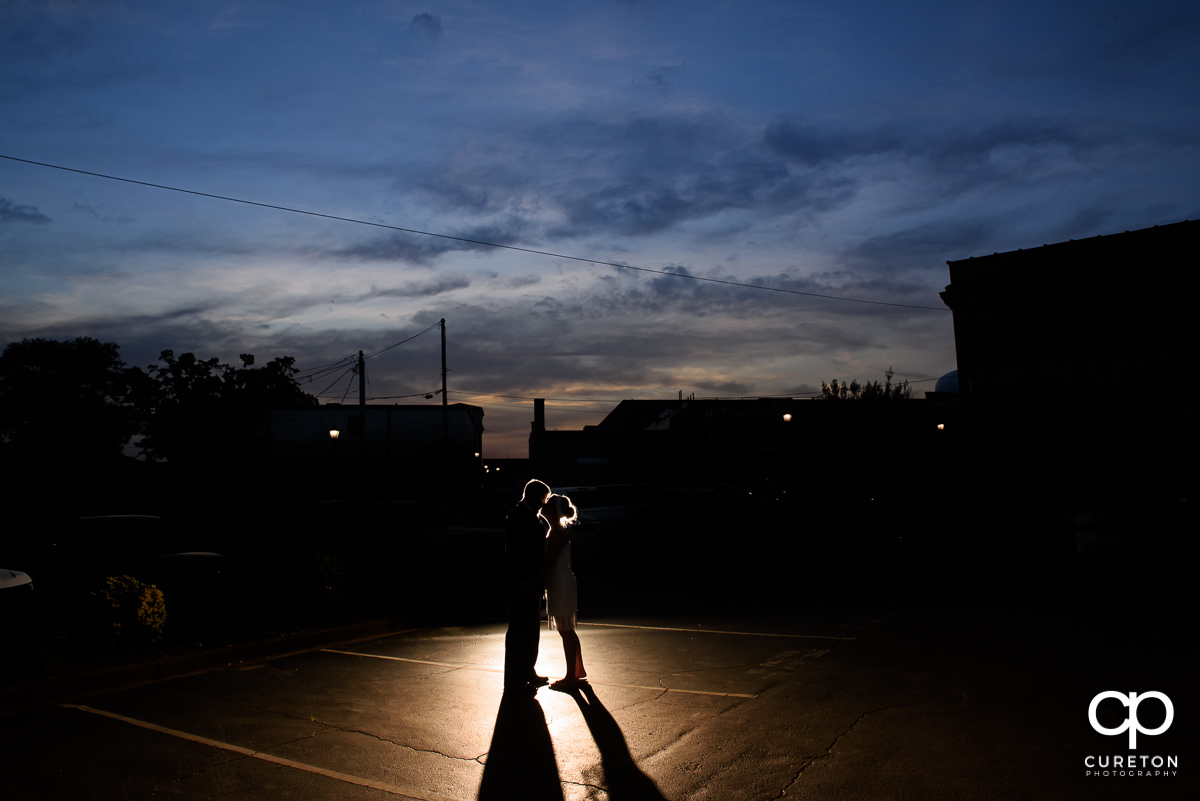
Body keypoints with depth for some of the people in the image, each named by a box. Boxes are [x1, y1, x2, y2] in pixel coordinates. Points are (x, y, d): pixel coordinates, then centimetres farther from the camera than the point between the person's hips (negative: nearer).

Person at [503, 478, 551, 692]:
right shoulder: (518, 517, -15)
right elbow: (515, 552, -21)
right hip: (523, 585, -10)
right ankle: (515, 679, 4)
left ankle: (527, 672, 29)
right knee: (520, 630, -3)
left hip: (532, 583, 10)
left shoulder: (532, 517, 15)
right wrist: (521, 582, -22)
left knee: (531, 629, 18)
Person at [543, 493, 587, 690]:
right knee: (568, 632, 17)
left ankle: (571, 677, 4)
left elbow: (548, 563, -21)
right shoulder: (557, 531, 13)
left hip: (561, 586, -10)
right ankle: (578, 672, 26)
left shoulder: (557, 533, -17)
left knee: (566, 632, -3)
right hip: (560, 585, 10)